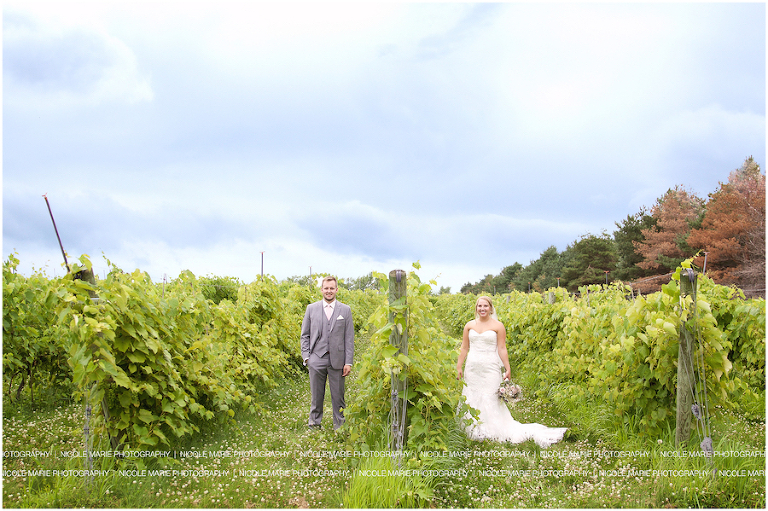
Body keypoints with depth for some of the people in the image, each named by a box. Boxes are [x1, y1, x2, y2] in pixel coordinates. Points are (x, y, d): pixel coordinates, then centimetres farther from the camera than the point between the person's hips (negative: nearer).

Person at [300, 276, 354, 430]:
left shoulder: (345, 310, 6)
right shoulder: (311, 308, 8)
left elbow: (349, 338, 4)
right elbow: (305, 335, 10)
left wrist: (348, 362, -2)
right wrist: (306, 356, 0)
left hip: (337, 360, -1)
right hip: (317, 359, 1)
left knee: (338, 396, 4)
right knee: (316, 395, 7)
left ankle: (340, 427, 16)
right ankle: (314, 425, 22)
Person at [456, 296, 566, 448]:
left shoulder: (498, 326, -1)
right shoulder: (469, 325, 7)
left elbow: (502, 349, -2)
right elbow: (464, 348, 10)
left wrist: (507, 369, -5)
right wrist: (459, 367, 7)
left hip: (490, 368, -3)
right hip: (472, 368, 3)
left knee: (491, 400, -4)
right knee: (472, 399, 7)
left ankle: (492, 431, 6)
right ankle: (474, 429, 19)